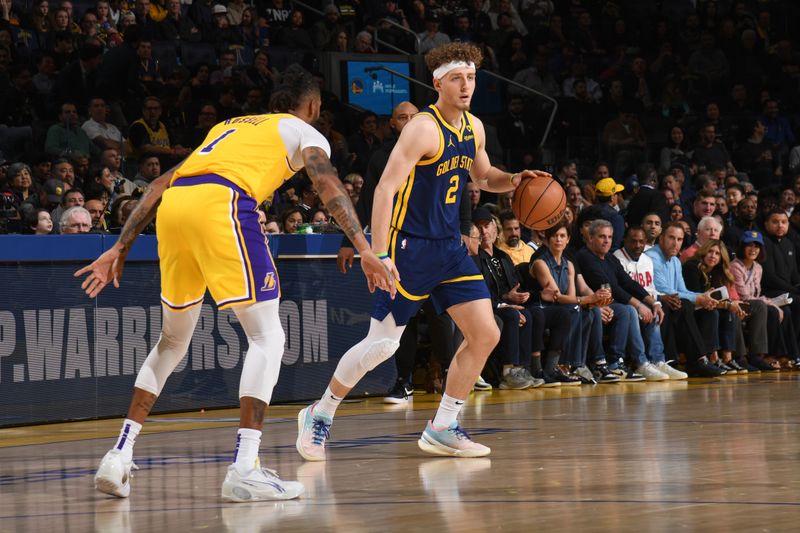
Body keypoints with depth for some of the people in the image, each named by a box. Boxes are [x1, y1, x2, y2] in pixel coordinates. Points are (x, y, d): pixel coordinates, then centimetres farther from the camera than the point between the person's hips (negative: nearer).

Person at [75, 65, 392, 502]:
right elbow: (328, 185, 1)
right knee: (267, 336, 1)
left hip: (174, 205, 6)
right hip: (221, 203, -6)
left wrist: (120, 249, 31)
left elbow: (160, 185, 31)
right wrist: (364, 249, -7)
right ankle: (244, 469, -12)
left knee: (172, 342, 22)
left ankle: (120, 455, 16)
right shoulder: (303, 132, 22)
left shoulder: (228, 127, 38)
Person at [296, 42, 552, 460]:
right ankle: (320, 415, 14)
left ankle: (441, 429, 8)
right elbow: (385, 188, -22)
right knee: (382, 343, -5)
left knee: (485, 334, 0)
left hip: (449, 246, 8)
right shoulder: (424, 128, -17)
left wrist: (513, 181, 4)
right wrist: (378, 256, -28)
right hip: (408, 247, -8)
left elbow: (483, 176, 27)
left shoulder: (473, 128, 8)